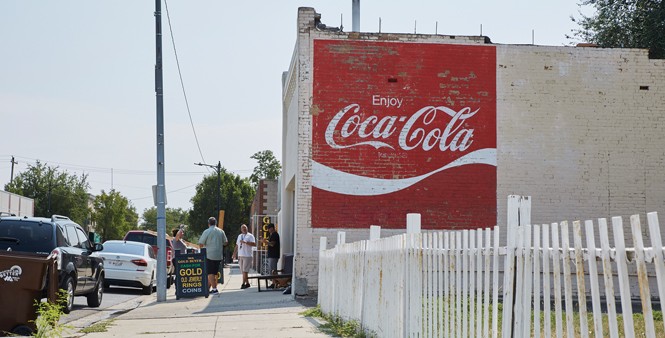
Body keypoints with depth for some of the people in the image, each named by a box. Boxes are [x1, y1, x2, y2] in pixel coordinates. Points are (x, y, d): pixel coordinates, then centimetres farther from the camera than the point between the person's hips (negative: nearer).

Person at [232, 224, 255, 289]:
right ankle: (247, 283, 14)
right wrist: (234, 253, 17)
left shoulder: (250, 236, -1)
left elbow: (254, 244, -14)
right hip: (240, 255, 7)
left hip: (247, 256, -7)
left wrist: (245, 242, -20)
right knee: (243, 271, 7)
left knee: (245, 271, -10)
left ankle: (243, 283, -11)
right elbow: (237, 246, 23)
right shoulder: (239, 236, 19)